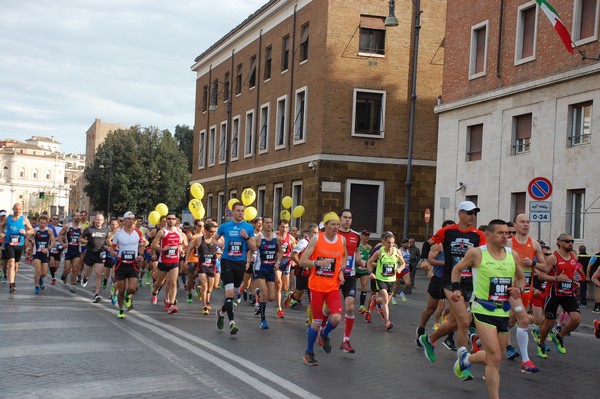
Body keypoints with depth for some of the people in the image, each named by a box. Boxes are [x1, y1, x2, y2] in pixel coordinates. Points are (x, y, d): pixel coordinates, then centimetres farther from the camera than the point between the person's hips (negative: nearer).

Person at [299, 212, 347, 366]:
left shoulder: (342, 239, 0)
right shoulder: (316, 239, -9)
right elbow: (302, 262, -10)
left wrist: (341, 271, 5)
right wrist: (317, 263, -27)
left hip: (333, 287, 3)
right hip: (316, 285, -2)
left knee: (336, 318, -16)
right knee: (317, 321, 3)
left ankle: (324, 335, 19)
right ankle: (309, 352, 23)